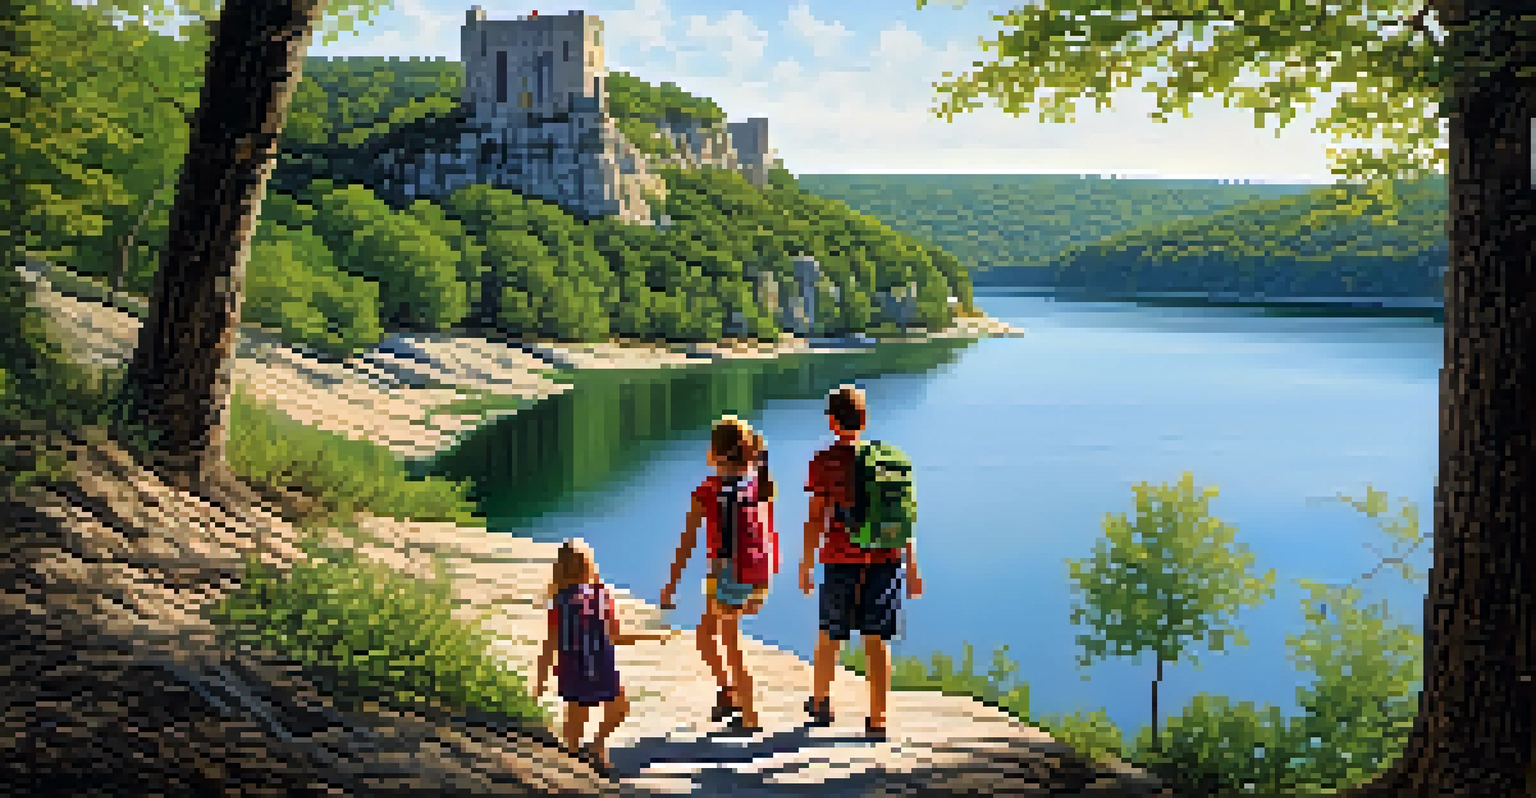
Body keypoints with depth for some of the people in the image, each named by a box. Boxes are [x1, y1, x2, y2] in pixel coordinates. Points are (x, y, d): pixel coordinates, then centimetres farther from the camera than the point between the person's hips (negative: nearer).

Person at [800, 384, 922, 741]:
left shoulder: (824, 461, -6)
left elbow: (816, 517, -8)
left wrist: (806, 564, -1)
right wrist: (911, 566, 8)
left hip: (842, 558, -2)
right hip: (884, 558, 2)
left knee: (829, 634, 16)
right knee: (876, 640, 6)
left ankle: (820, 701, 34)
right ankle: (877, 720, 5)